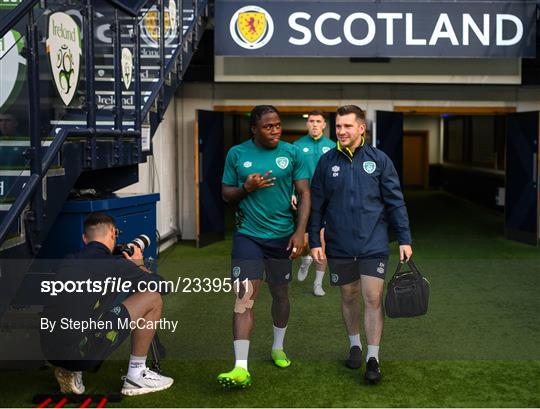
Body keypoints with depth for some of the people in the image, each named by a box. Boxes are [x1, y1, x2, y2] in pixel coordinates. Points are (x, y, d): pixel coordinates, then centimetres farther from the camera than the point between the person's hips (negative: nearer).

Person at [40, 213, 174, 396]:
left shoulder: (68, 262, 13)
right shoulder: (115, 264, -4)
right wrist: (139, 265, 31)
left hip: (49, 352, 7)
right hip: (80, 352, -7)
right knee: (153, 299, 2)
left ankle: (71, 372, 17)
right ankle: (136, 377, 12)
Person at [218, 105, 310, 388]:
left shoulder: (292, 153, 0)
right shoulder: (237, 154, 1)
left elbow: (304, 193, -1)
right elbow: (226, 194, 7)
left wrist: (300, 232, -11)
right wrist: (246, 188, -15)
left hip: (282, 236, 1)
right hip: (247, 235, -1)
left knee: (280, 293, 14)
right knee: (244, 297, -11)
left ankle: (278, 348, 38)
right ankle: (241, 369, -12)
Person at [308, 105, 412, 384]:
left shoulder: (379, 160, -2)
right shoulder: (327, 162, 1)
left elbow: (396, 202, 1)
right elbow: (316, 205, 5)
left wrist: (404, 239, -2)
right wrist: (314, 241, 1)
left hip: (373, 245, -2)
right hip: (339, 246, 2)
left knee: (373, 299, -5)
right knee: (349, 297, 14)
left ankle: (373, 358, 4)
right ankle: (355, 345, 34)